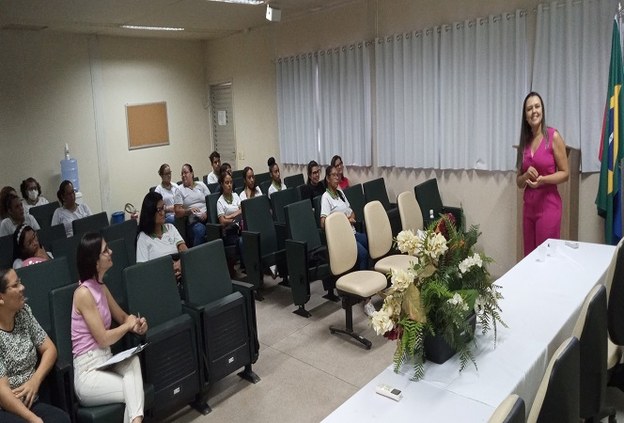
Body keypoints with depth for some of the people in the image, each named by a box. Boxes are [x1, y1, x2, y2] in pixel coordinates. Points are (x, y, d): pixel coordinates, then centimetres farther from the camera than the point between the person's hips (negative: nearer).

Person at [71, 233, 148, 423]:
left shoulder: (101, 287, 9)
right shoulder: (84, 293, -17)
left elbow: (122, 317, 19)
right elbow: (103, 339, -18)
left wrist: (137, 323, -4)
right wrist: (128, 325, -2)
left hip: (106, 362, 6)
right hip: (88, 373, -6)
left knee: (132, 360, -24)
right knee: (136, 392, -16)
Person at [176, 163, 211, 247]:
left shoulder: (201, 185, 19)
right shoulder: (180, 190, 11)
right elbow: (178, 212, 4)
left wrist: (207, 213, -6)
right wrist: (189, 210, -14)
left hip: (207, 217, 2)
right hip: (193, 221, -2)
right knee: (200, 230, -36)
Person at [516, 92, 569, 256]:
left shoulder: (553, 136, -5)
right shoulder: (524, 142, 10)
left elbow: (565, 173, -3)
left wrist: (543, 179, -19)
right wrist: (526, 176, -8)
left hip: (548, 205, -5)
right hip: (528, 206, 5)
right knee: (529, 256, 9)